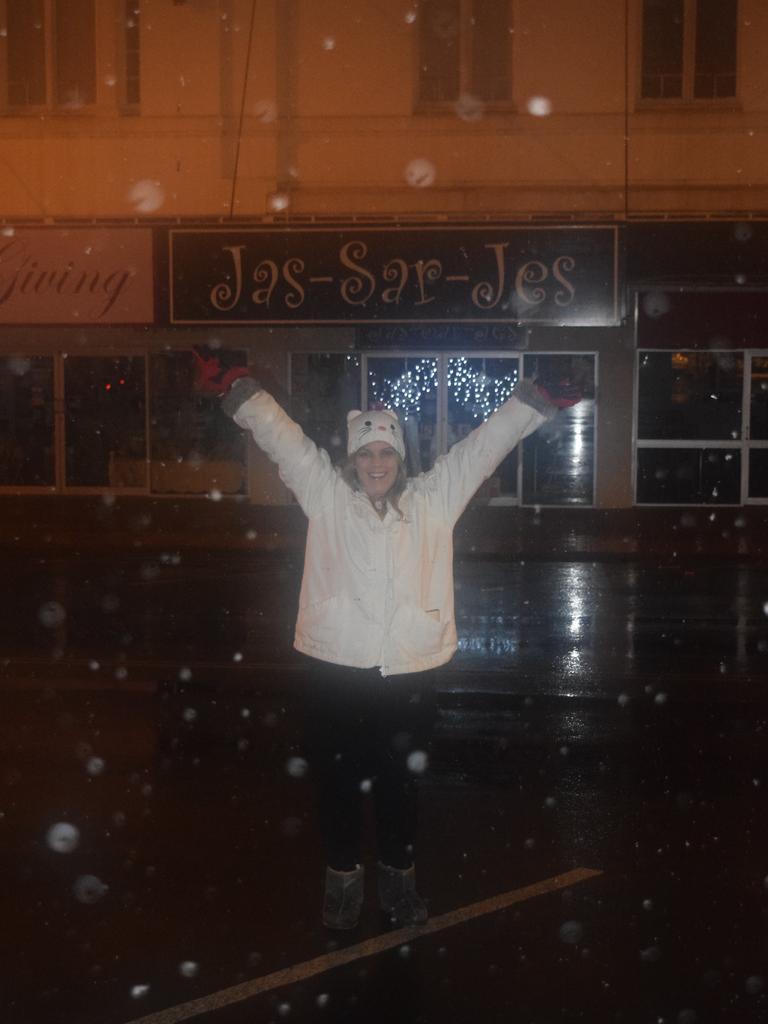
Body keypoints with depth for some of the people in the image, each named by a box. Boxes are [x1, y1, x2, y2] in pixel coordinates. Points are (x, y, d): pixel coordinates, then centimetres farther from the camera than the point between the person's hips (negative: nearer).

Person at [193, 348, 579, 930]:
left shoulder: (433, 500, 4)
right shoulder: (327, 497, 2)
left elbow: (483, 446, 5)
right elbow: (283, 437, -1)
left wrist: (534, 402, 4)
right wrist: (234, 388, -6)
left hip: (411, 673, 1)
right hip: (338, 669, 0)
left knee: (401, 784, 15)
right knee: (338, 780, 12)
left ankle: (399, 879, 33)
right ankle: (343, 878, 30)